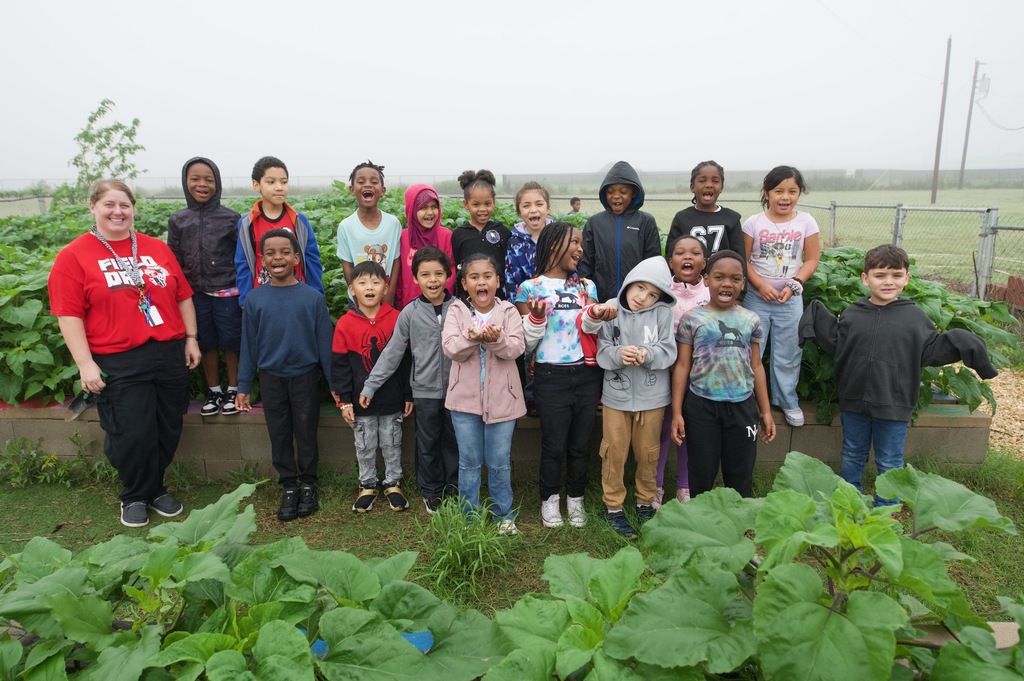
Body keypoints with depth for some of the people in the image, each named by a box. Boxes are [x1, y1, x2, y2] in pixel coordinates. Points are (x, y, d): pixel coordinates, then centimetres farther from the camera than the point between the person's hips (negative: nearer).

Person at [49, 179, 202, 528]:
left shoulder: (157, 249, 10)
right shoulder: (73, 256, -1)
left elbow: (183, 297, 13)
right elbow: (69, 315, -6)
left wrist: (191, 338, 8)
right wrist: (85, 364, -12)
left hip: (171, 355, 4)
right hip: (119, 365, -4)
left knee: (168, 432, 11)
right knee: (132, 436, 0)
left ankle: (155, 488, 34)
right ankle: (135, 497, 26)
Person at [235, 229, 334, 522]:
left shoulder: (313, 298, -8)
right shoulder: (255, 299, -2)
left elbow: (324, 343, -4)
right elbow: (249, 344, 3)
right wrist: (243, 386, 3)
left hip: (305, 377, -2)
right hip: (271, 379, 2)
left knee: (306, 433, 10)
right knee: (279, 435, 12)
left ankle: (308, 484, 27)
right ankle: (288, 487, 27)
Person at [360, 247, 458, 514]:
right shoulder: (410, 312, -4)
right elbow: (392, 352, -2)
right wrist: (370, 385, -4)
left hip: (456, 389, 1)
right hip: (425, 390, 0)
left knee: (453, 440, 13)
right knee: (427, 443, 12)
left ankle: (453, 488, 31)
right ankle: (431, 491, 29)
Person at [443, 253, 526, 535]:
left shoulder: (508, 311, 0)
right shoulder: (456, 311, 0)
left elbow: (516, 347, -13)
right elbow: (450, 348, -12)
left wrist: (495, 339, -32)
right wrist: (472, 338, -30)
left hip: (501, 398, 0)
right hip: (465, 397, 1)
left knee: (500, 462, 9)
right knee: (469, 461, 11)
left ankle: (504, 515, 27)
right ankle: (469, 515, 26)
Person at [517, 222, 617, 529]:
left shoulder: (586, 286, 10)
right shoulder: (530, 287, -1)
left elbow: (589, 328, -3)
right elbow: (527, 343, -2)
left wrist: (596, 315, -24)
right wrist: (536, 316, -20)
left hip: (587, 374, 3)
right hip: (551, 376, -3)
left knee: (581, 442, 10)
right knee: (554, 443, 3)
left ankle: (576, 498, 28)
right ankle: (550, 499, 23)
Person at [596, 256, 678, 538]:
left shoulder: (663, 313, -8)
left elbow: (669, 353, -9)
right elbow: (602, 353, -8)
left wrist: (648, 354, -28)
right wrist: (618, 355, -28)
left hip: (652, 396, 0)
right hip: (616, 395, 0)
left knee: (648, 453, 16)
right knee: (614, 452, 11)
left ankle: (645, 502, 36)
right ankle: (614, 507, 27)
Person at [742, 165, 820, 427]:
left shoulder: (806, 222, -3)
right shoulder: (753, 223, -7)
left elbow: (812, 260, 1)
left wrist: (794, 284, -13)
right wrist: (761, 285, -17)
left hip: (790, 299, 1)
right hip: (757, 297, -1)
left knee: (787, 355, 10)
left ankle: (787, 401, 27)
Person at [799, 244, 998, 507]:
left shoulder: (915, 316, -5)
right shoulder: (852, 314, -2)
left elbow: (930, 351, -2)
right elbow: (835, 345, 3)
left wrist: (960, 343, -17)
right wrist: (818, 319, -3)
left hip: (894, 405, -2)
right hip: (853, 401, 2)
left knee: (889, 464, 13)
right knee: (852, 456, 20)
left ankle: (887, 509, 32)